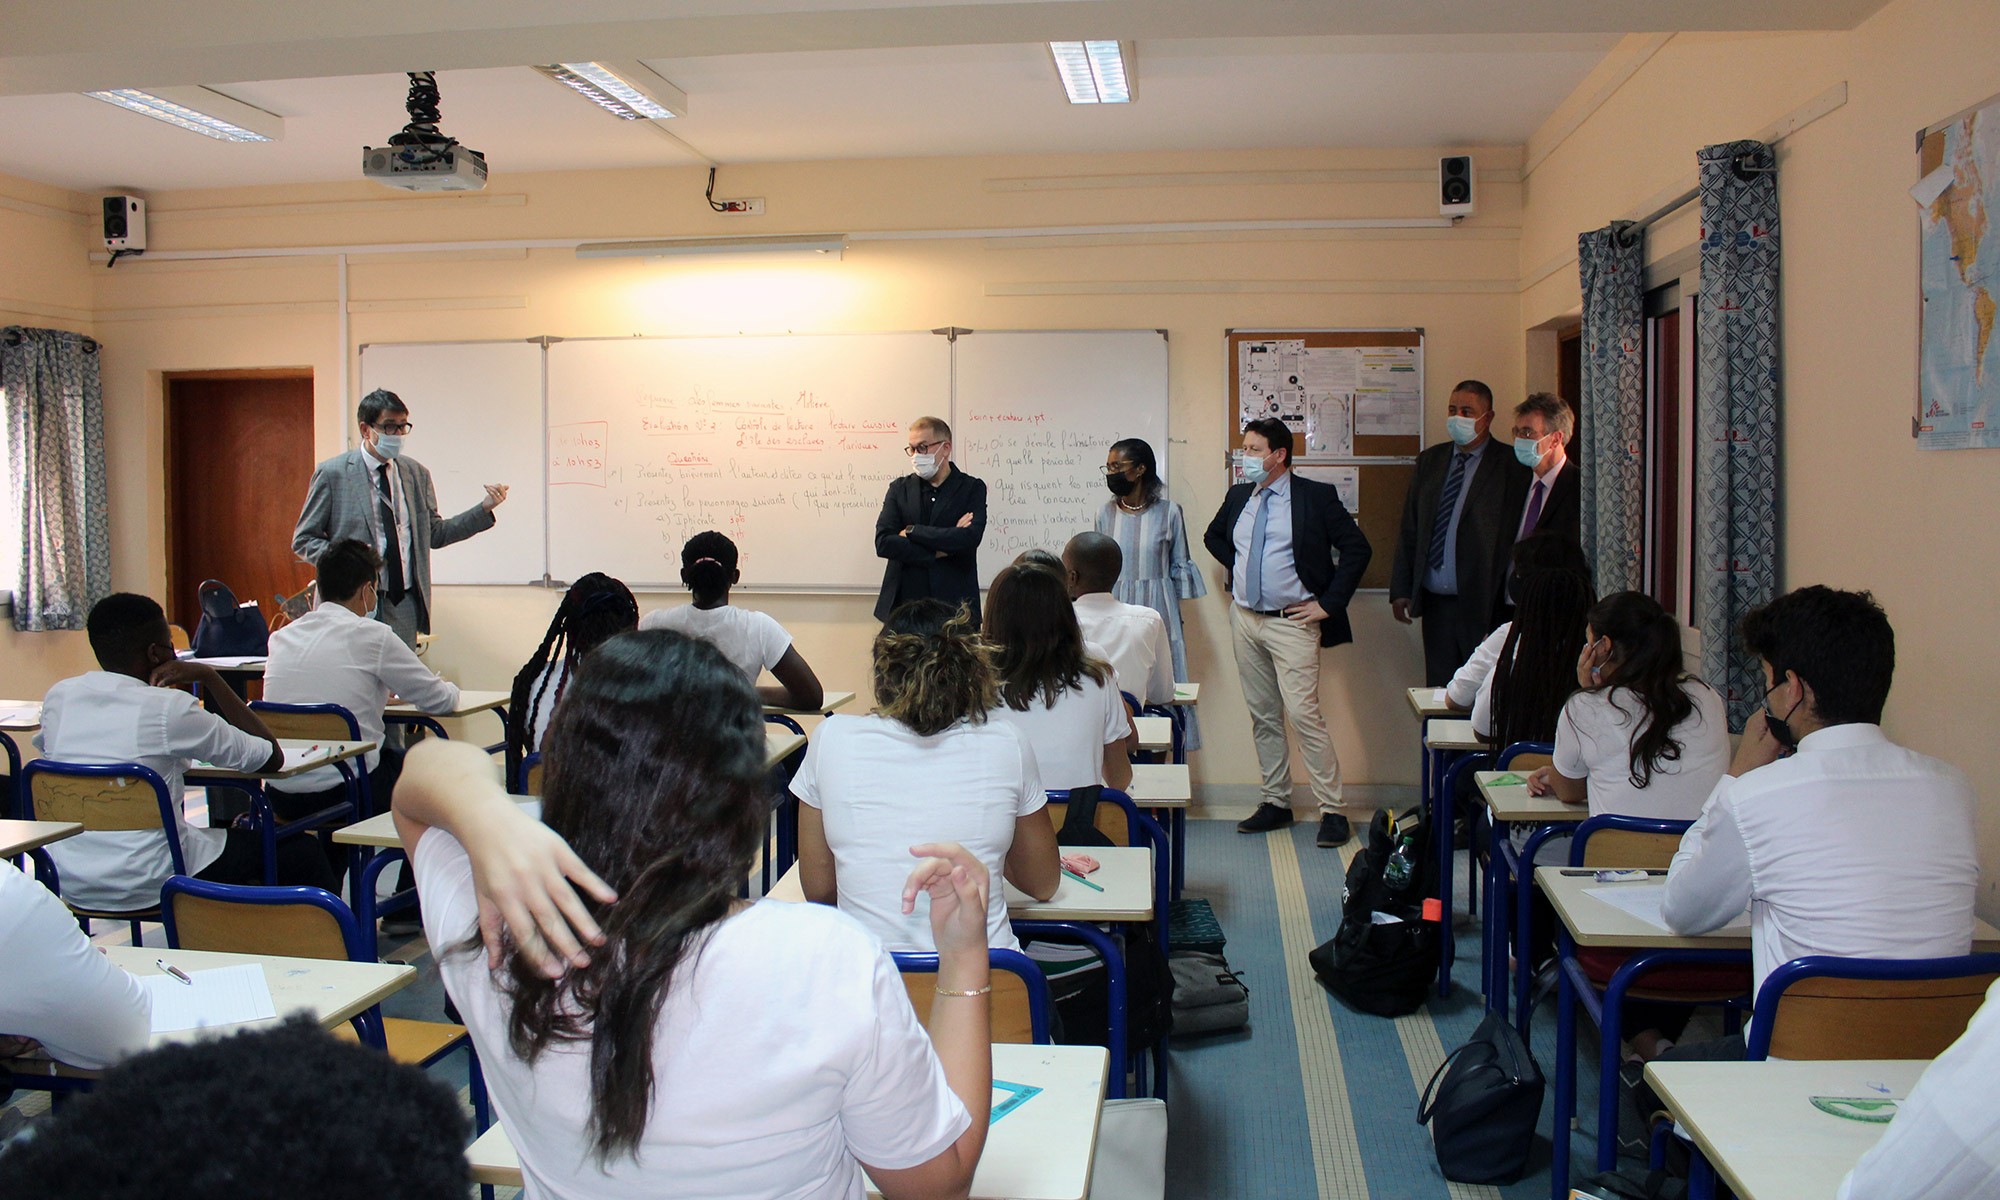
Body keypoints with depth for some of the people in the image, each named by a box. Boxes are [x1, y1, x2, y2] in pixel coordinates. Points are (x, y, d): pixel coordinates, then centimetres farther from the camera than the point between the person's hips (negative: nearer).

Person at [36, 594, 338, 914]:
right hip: (146, 887, -7)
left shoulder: (57, 697, 2)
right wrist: (209, 677, -4)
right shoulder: (168, 708, -14)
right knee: (297, 850, 11)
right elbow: (272, 758, -7)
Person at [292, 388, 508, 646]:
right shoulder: (332, 473, -2)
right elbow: (303, 540, 1)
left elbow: (435, 535, 14)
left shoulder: (416, 473, 11)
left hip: (405, 605, 4)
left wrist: (485, 508, 3)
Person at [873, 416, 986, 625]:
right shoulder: (899, 488, 11)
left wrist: (912, 531, -8)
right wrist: (939, 551, -10)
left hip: (955, 606, -2)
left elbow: (970, 538, -13)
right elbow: (883, 542, -2)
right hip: (903, 606, 2)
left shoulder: (972, 488, 4)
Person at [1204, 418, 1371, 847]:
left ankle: (1332, 810, -2)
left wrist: (1328, 603, -9)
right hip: (1245, 618, 6)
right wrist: (1237, 569, 12)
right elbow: (1213, 537, 27)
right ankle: (1276, 803, 20)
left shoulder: (1316, 497, -7)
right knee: (1263, 716, 10)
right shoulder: (1238, 497, 9)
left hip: (1292, 622, -6)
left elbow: (1357, 548, -7)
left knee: (1303, 714, -11)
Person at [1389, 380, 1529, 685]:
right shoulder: (1429, 460, 12)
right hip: (1435, 601, 5)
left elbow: (1517, 538, -8)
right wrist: (1401, 589, 7)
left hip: (1483, 605, -5)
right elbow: (1409, 529, 13)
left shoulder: (1511, 465, -5)